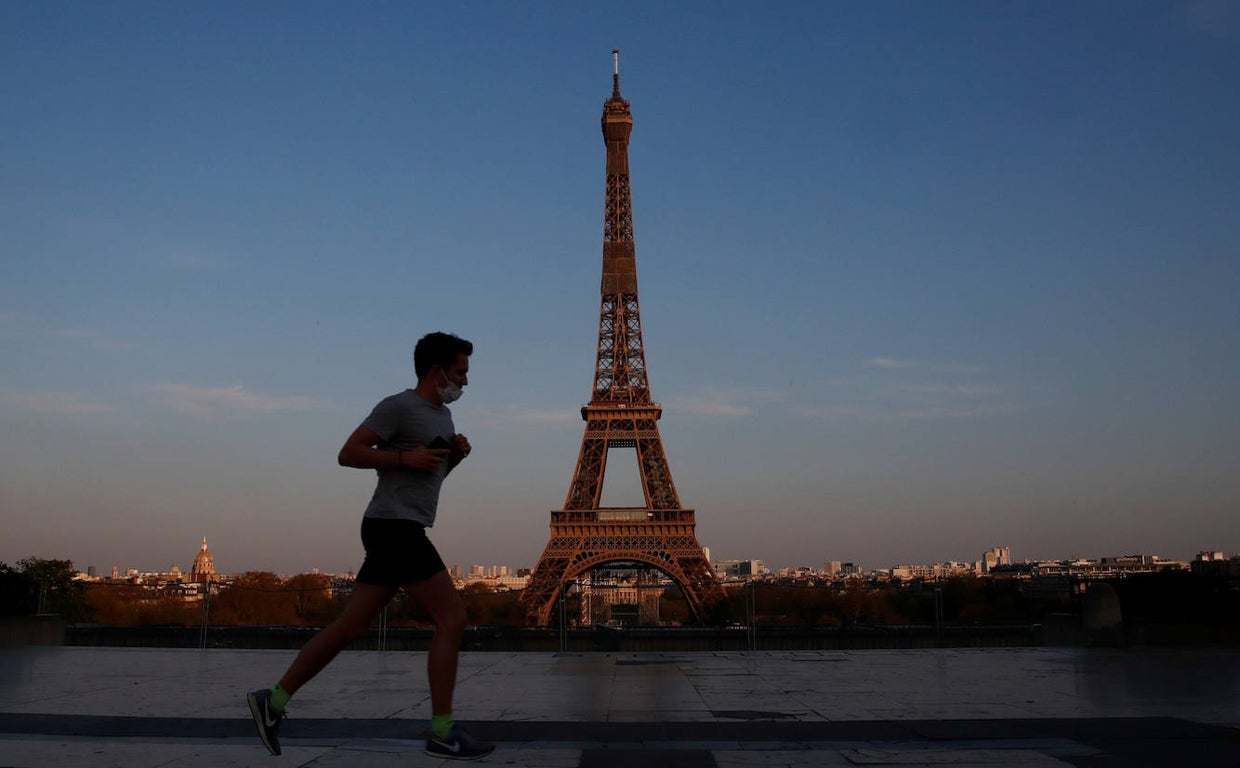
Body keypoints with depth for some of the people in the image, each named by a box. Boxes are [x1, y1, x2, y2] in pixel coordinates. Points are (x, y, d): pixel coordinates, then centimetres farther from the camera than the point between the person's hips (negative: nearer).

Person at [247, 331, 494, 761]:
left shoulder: (443, 416, 19)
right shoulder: (399, 406, -9)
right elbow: (348, 454, -11)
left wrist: (455, 455, 8)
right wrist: (406, 457, -18)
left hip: (399, 532, 10)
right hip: (395, 528, -10)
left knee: (350, 627, 10)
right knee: (452, 619, -10)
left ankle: (273, 701, 17)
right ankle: (442, 733, -5)